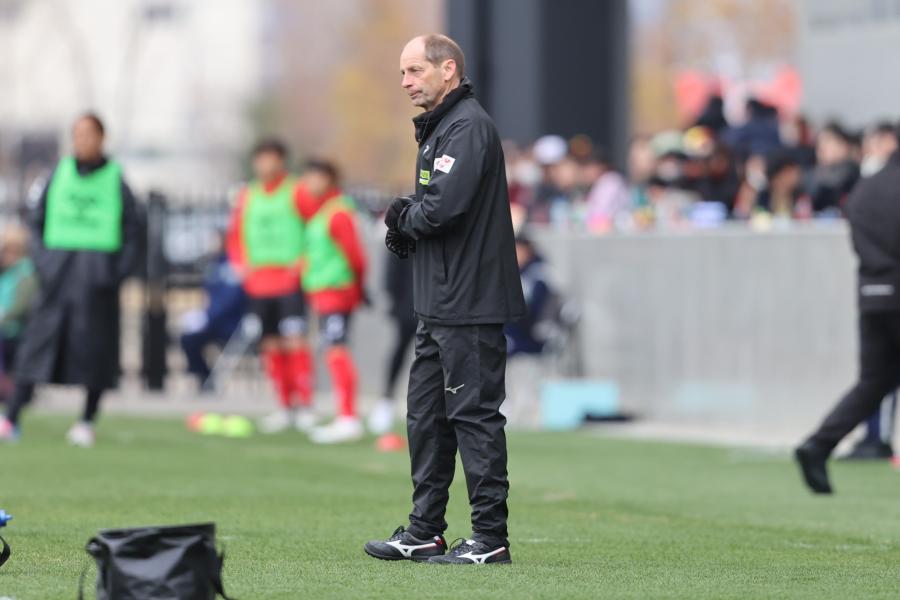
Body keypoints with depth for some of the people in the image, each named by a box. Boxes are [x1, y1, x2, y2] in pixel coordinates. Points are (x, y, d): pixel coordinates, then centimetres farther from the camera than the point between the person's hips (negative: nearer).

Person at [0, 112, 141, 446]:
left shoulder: (115, 180, 1)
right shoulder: (59, 175, 8)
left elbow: (132, 231, 3)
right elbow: (38, 221, 13)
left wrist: (119, 271, -6)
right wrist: (41, 259, 1)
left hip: (97, 277, -2)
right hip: (58, 273, 2)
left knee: (94, 346, 1)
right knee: (38, 340, -4)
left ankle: (88, 422, 12)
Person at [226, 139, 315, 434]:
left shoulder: (297, 193, -1)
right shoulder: (247, 197, 14)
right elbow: (235, 236, 21)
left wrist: (300, 265, -11)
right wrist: (242, 266, 7)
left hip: (290, 281, -5)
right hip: (258, 284, 5)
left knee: (294, 341, -14)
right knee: (270, 346, 4)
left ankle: (305, 406, -12)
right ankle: (285, 407, 11)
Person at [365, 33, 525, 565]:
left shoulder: (468, 127, -14)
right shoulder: (440, 126, 19)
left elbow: (444, 207, -25)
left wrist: (404, 220, -5)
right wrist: (406, 220, 1)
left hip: (469, 306, -11)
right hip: (442, 304, 11)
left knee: (474, 415, -7)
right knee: (427, 415, 14)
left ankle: (491, 538, -4)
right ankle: (425, 532, 21)